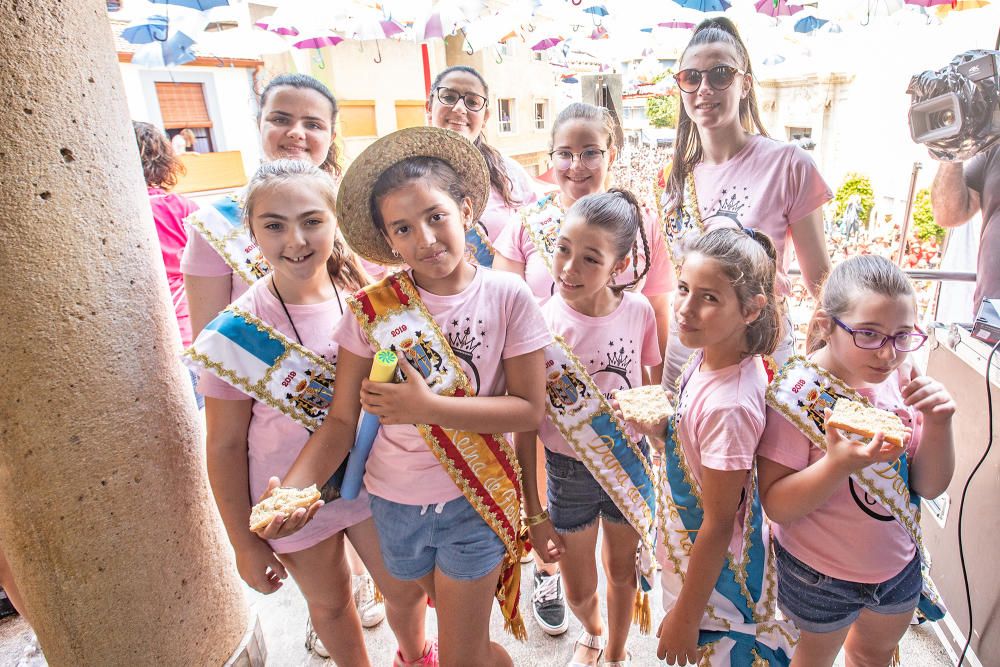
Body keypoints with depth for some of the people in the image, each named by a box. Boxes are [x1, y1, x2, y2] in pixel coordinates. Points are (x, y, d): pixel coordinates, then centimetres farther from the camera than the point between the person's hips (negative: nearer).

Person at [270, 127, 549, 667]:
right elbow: (342, 421, -8)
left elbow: (530, 408, -15)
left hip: (474, 501, -2)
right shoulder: (372, 308, -10)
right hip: (393, 501, 3)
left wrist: (427, 407, -24)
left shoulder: (507, 297, -14)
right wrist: (293, 486, -25)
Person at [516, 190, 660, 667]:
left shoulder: (638, 311, -15)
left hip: (630, 463, 2)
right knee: (579, 592, 17)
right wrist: (534, 513, -9)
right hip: (568, 470, -1)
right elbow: (525, 426, -14)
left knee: (622, 570, 24)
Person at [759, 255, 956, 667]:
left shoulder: (900, 380, -12)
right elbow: (776, 505, -25)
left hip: (899, 563, 5)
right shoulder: (798, 393, -28)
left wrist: (938, 422, -22)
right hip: (821, 575, -5)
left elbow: (931, 486, -5)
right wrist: (838, 464, -40)